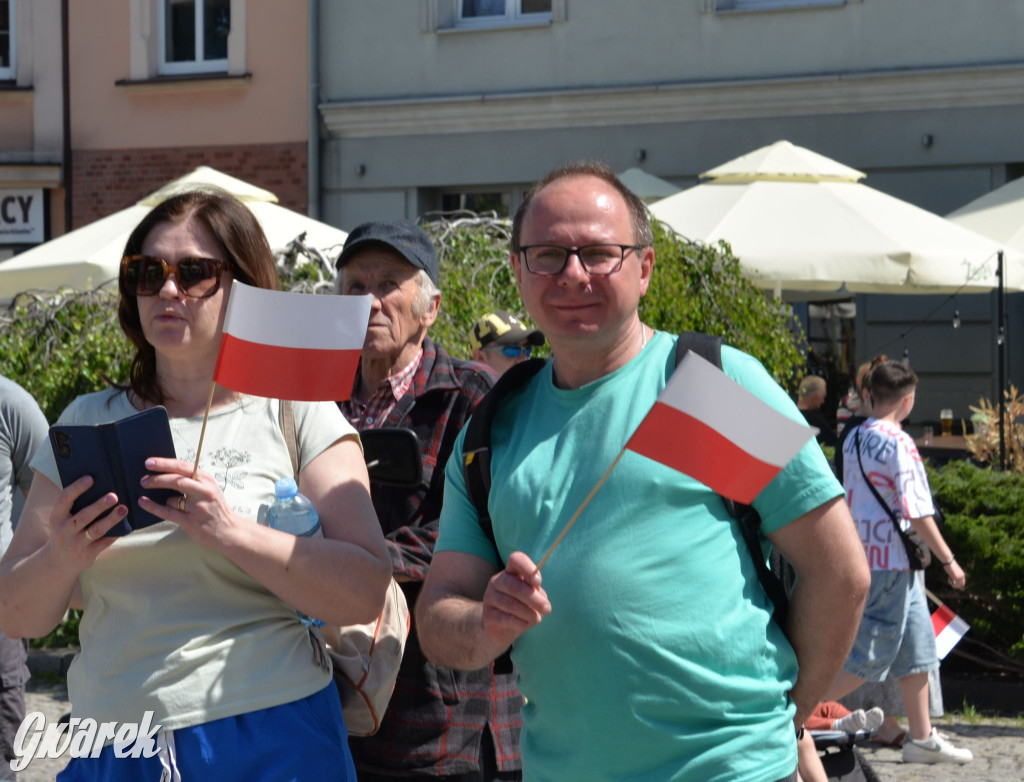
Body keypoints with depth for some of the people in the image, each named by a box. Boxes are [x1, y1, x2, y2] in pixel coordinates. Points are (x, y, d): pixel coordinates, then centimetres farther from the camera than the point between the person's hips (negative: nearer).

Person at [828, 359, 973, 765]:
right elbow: (917, 512, -18)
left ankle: (922, 739, 21)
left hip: (862, 555, 9)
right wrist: (948, 560, -11)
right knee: (867, 659, -4)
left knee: (916, 649, 15)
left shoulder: (854, 438, 10)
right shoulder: (898, 442, -16)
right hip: (890, 563, -9)